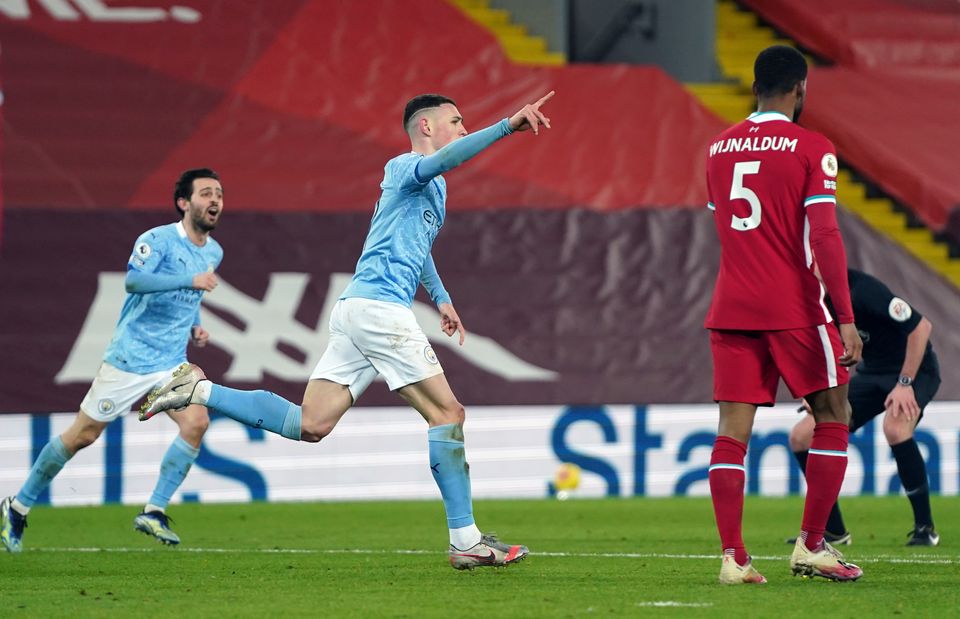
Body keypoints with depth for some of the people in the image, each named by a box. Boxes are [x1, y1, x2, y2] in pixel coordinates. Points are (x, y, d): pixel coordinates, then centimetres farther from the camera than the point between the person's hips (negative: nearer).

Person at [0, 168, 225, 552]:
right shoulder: (158, 239, -14)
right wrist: (190, 280, -40)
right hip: (129, 358, -6)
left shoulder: (214, 253, 10)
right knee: (82, 435, 1)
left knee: (197, 421, -19)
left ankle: (154, 512, -13)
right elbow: (134, 280, -34)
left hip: (172, 363, 6)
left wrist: (194, 328, 11)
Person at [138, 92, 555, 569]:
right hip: (380, 305, -10)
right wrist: (507, 126, -38)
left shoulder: (433, 187, 24)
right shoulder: (404, 168, -6)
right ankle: (465, 541, -8)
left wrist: (440, 296, 39)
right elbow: (443, 159, -30)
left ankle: (199, 391, 5)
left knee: (310, 425, 2)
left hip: (355, 312, 10)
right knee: (447, 413, -8)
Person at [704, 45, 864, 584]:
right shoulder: (812, 149, -7)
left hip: (731, 310, 5)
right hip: (794, 309, -5)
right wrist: (846, 320, -16)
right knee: (833, 416, 9)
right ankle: (811, 547, 5)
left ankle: (733, 557, -8)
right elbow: (825, 237, -15)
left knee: (733, 429, 1)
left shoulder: (719, 149, 11)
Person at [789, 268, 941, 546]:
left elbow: (921, 326, -26)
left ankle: (925, 527, -21)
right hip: (871, 372, 8)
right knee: (802, 436, -3)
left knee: (895, 427, -38)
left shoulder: (861, 290, -28)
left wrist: (905, 383, -26)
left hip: (913, 369, -8)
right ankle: (833, 530, 11)